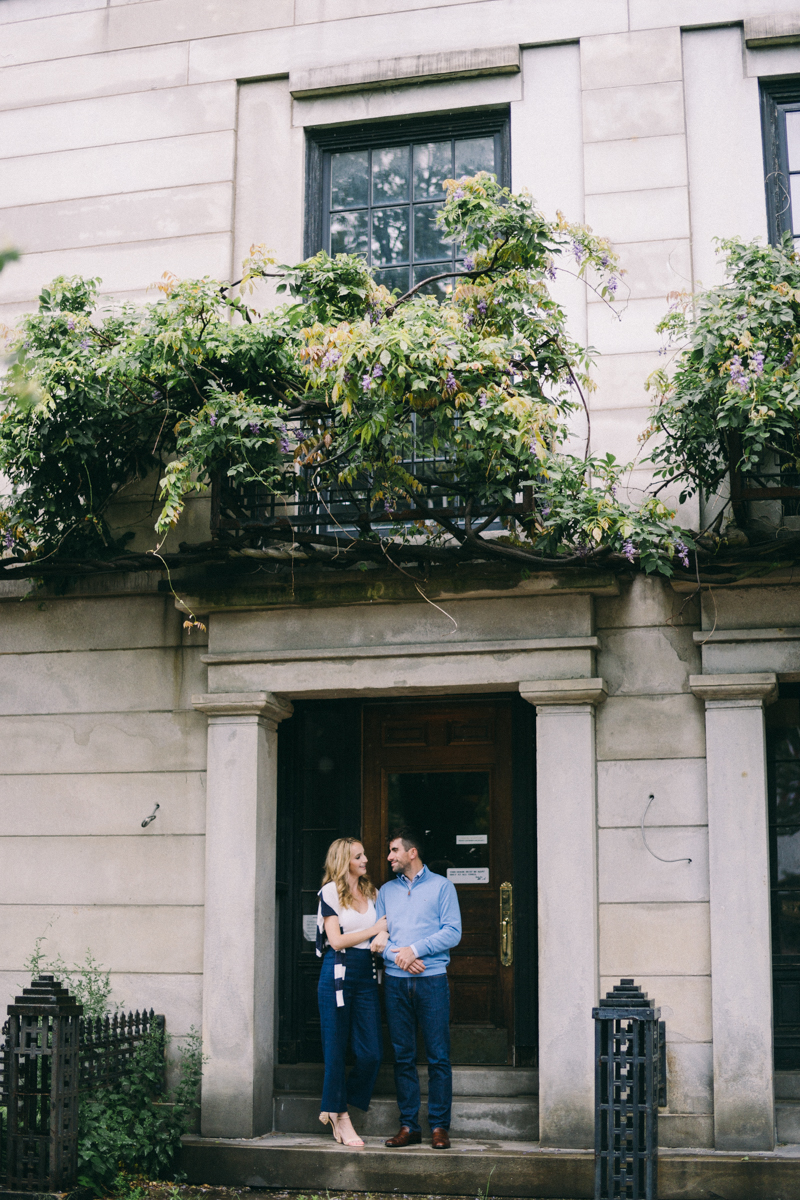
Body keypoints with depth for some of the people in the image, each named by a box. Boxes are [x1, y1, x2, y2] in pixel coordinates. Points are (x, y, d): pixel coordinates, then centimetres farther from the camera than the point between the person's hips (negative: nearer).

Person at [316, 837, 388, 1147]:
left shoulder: (370, 892, 15)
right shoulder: (330, 892, -2)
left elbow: (382, 933, 18)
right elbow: (336, 940, -9)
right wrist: (375, 930, -5)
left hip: (366, 976, 5)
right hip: (338, 973, -5)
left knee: (372, 1053, -2)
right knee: (336, 1050, 1)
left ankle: (336, 1109, 15)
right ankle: (339, 1114, 16)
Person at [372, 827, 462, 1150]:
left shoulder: (441, 886, 5)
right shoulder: (386, 890, 16)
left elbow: (452, 932, -3)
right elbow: (378, 935, 10)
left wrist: (415, 949, -11)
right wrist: (396, 954, -9)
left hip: (431, 979, -3)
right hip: (396, 980, 3)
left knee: (438, 1056, -4)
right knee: (403, 1056, 4)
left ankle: (439, 1126, 1)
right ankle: (408, 1126, 9)